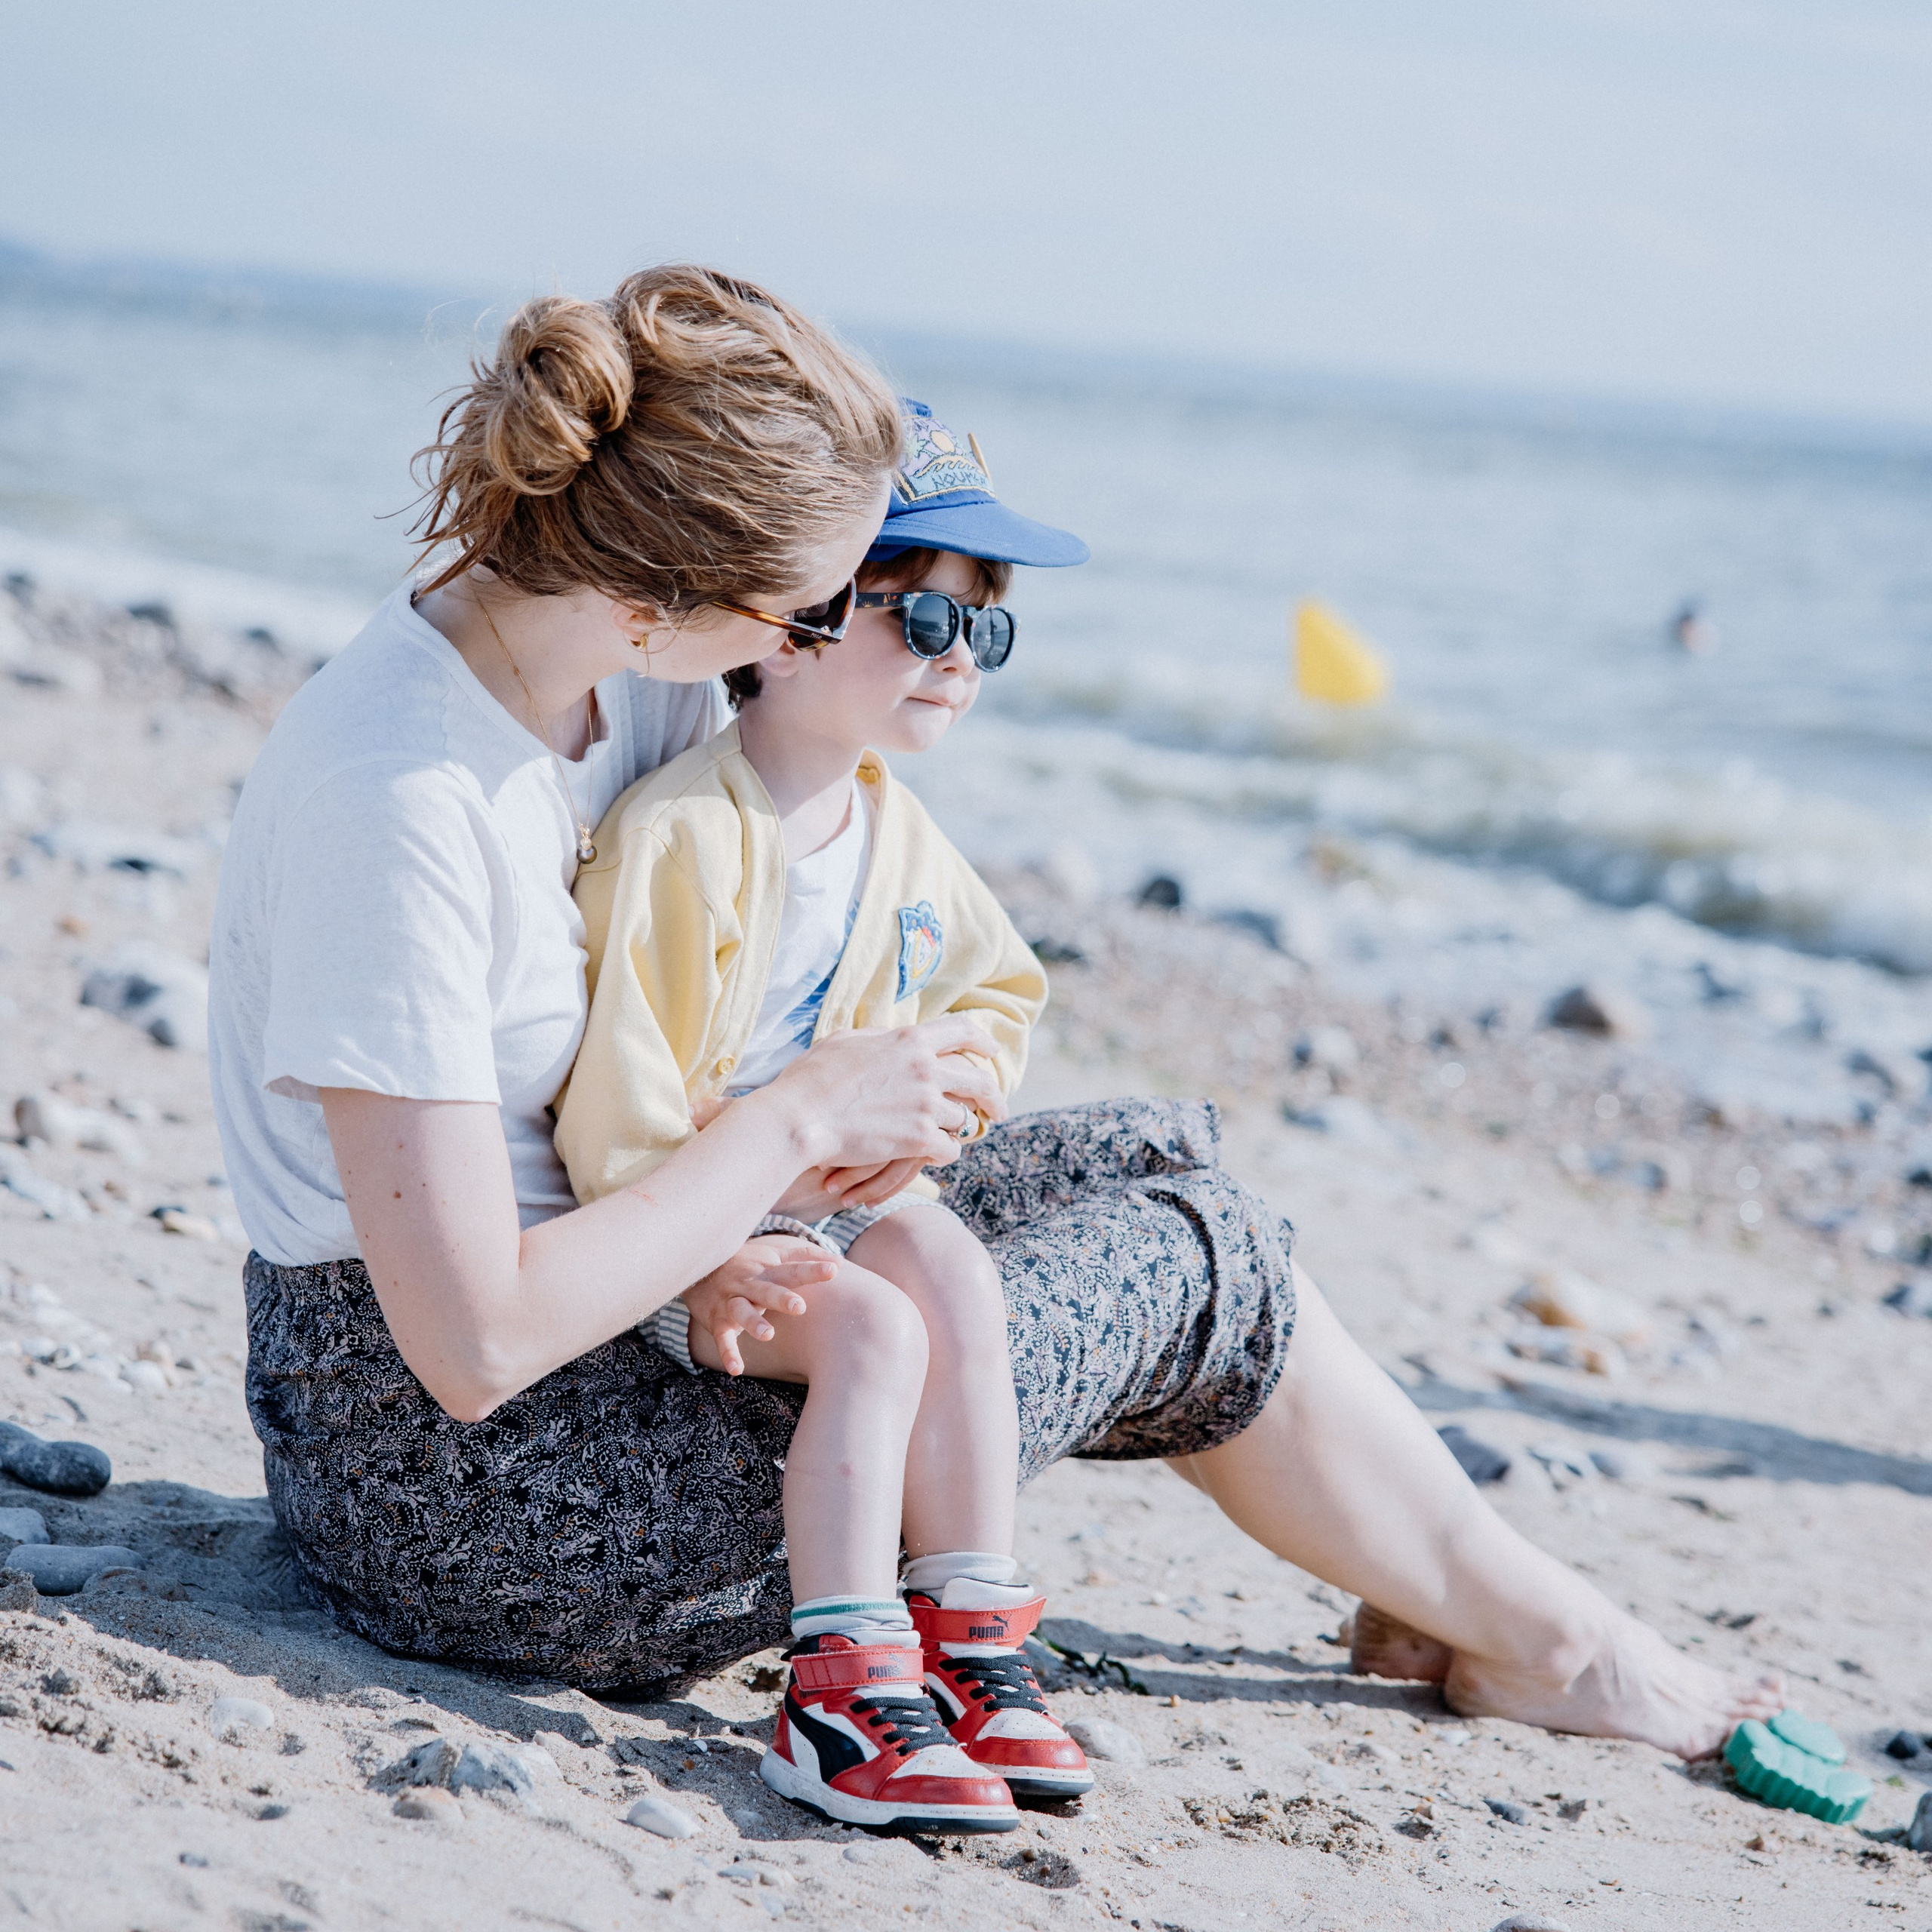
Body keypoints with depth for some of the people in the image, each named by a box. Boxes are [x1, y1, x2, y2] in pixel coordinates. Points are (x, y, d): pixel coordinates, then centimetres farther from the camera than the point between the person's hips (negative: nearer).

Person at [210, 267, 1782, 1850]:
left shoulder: (611, 664, -5)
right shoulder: (396, 799, -30)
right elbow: (474, 1347, -30)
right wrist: (806, 1119, -21)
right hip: (462, 1500, -8)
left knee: (1160, 1154, 9)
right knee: (1196, 1254, -2)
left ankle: (1484, 1597, 28)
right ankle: (1536, 1638, 25)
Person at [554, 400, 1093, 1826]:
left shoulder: (900, 836, 7)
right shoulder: (671, 836, -18)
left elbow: (1002, 990, 21)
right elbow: (616, 1088, -19)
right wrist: (698, 1266, -23)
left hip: (849, 1185, 6)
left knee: (956, 1275, -24)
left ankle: (968, 1631, -20)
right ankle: (841, 1678, -27)